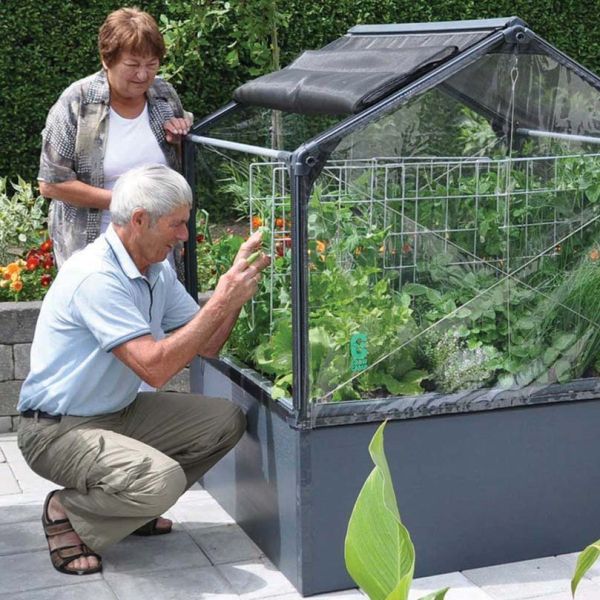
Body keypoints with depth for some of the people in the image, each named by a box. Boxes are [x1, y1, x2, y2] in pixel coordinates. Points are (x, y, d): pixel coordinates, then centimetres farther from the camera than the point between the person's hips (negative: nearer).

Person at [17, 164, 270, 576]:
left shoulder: (159, 272, 3)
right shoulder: (96, 276, -26)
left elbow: (206, 345, 3)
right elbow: (154, 366, -32)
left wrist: (236, 287, -11)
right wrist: (223, 301, -31)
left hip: (119, 413, 9)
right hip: (58, 430, -9)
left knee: (225, 422, -1)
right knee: (162, 479, -31)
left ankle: (129, 508, 12)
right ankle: (67, 512, -1)